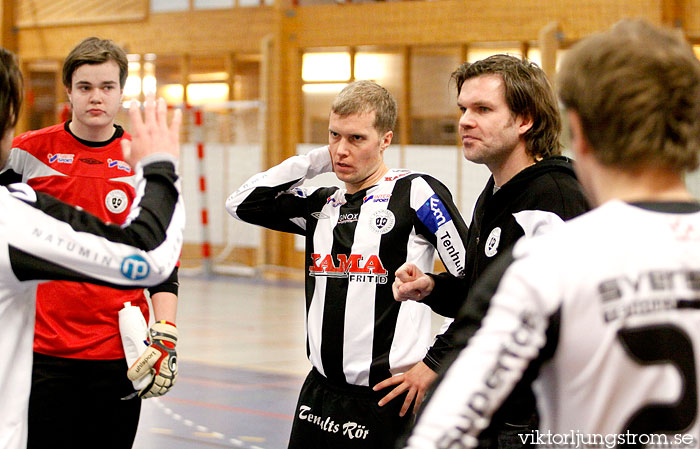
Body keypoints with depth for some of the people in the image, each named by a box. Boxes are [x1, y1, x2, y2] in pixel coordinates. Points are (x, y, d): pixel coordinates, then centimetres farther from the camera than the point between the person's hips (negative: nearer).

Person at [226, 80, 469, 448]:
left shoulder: (415, 193, -7)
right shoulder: (323, 205, 13)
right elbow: (241, 203, 12)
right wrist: (315, 161, 7)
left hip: (389, 401, -6)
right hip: (319, 394, 6)